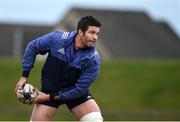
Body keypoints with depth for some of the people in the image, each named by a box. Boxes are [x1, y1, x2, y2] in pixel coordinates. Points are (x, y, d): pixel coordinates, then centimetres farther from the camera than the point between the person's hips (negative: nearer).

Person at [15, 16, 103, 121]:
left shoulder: (93, 59, -22)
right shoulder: (57, 39, -19)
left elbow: (80, 88, -20)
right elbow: (32, 47, -1)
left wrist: (50, 97, -20)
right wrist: (24, 76, -2)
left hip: (77, 93, 0)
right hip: (50, 88, 0)